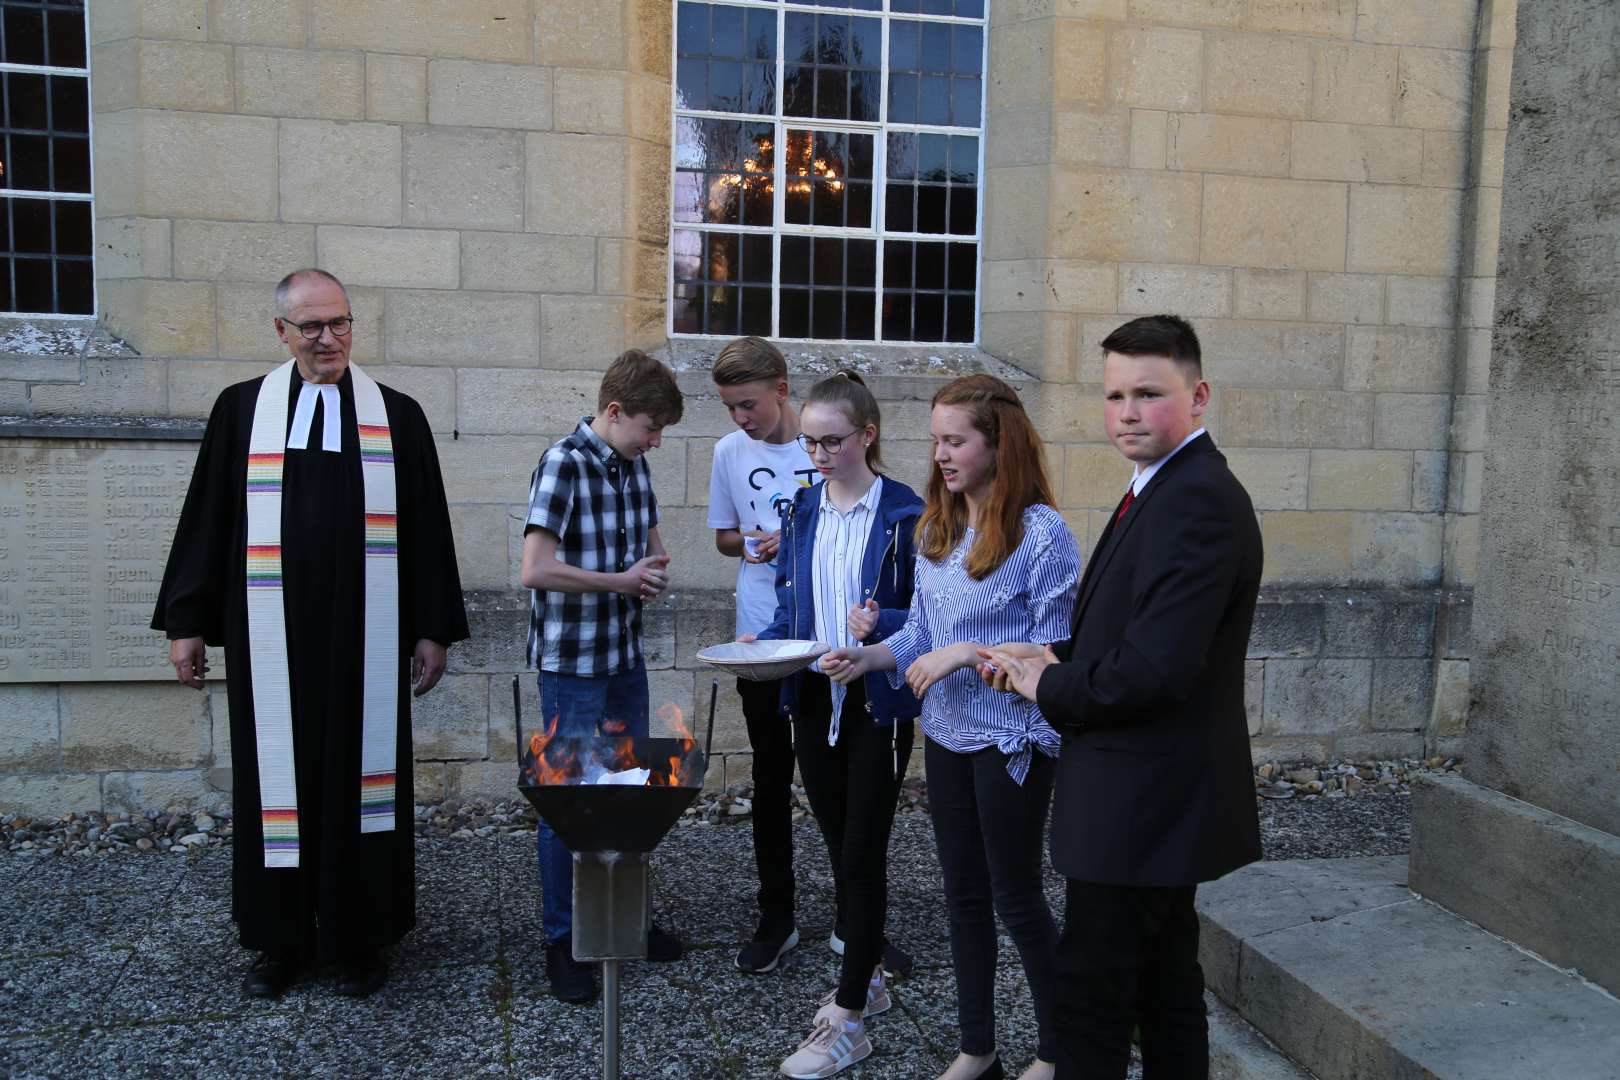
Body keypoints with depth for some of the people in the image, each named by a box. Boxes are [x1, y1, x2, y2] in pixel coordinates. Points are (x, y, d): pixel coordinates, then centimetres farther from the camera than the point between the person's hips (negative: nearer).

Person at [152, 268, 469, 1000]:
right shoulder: (242, 409, 5)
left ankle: (358, 937, 19)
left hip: (365, 638, -1)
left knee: (360, 775, 5)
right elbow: (208, 520, 7)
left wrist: (433, 629, 0)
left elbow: (427, 529, 3)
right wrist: (186, 621, 4)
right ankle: (280, 937, 23)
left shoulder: (396, 416, 3)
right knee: (276, 779, 8)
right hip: (271, 637, 1)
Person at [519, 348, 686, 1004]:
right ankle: (562, 940, 17)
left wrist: (653, 571, -2)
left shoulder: (634, 466, 6)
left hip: (625, 655, 8)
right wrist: (621, 580, -14)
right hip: (571, 661, -8)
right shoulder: (563, 465, -17)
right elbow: (536, 570, -24)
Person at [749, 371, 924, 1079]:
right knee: (840, 848, 15)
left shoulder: (905, 512, -9)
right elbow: (788, 608, 12)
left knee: (862, 853, -2)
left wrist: (881, 624, -25)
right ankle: (866, 976, 33)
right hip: (814, 700, 6)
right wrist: (761, 645, -6)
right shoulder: (801, 511, 7)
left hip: (879, 705, -5)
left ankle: (847, 1020, 7)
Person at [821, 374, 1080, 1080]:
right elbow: (922, 630, 9)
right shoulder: (936, 529, 5)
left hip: (1013, 740, -7)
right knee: (964, 895, 16)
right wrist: (870, 656, -8)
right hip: (946, 735, 7)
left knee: (1016, 898, 6)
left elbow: (1057, 650, -16)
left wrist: (968, 653, -22)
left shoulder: (1040, 532, -16)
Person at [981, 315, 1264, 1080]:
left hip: (1142, 802, -10)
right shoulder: (1164, 488, 11)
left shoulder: (1198, 501, -22)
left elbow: (1154, 668, -28)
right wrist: (1053, 657, 1)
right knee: (1164, 984, 21)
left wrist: (1047, 687, -12)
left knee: (1092, 993, 1)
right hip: (1157, 795, 10)